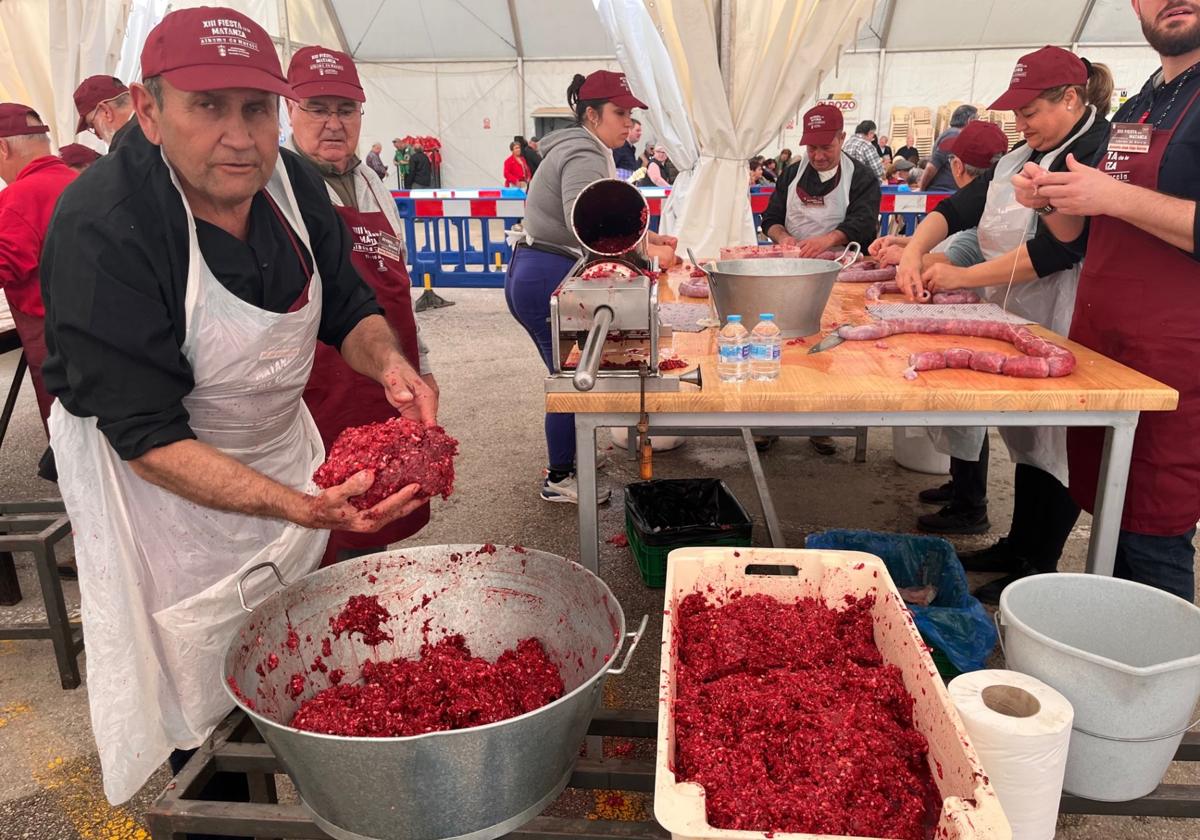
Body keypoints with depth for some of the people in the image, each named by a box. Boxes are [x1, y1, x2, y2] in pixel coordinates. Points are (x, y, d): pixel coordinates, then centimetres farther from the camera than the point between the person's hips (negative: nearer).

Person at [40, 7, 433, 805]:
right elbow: (147, 437, -29)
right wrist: (301, 508, -42)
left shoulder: (289, 179, -11)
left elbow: (349, 307, 2)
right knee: (202, 713, 8)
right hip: (159, 480, -5)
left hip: (282, 445, 6)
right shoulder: (100, 229, -29)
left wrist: (390, 363, -22)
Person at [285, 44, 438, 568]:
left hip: (385, 396, 7)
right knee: (317, 551, 2)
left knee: (373, 542, 17)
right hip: (318, 401, -7)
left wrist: (420, 366, 22)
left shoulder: (371, 184, 14)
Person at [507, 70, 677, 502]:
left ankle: (565, 461, 31)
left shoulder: (591, 153, 20)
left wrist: (649, 237, 9)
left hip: (542, 276, 11)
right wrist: (647, 252, -24)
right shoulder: (584, 156, -16)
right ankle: (560, 479, 12)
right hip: (546, 277, -11)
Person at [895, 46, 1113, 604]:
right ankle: (1017, 548, 26)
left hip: (1062, 334, -8)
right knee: (1023, 437, 14)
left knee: (1053, 450, -1)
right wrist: (913, 253, -7)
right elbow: (959, 207, 12)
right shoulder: (1022, 158, 15)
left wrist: (962, 277, -16)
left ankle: (1037, 571, 9)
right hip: (1015, 323, 8)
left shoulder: (1099, 154, -13)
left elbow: (1056, 249, -22)